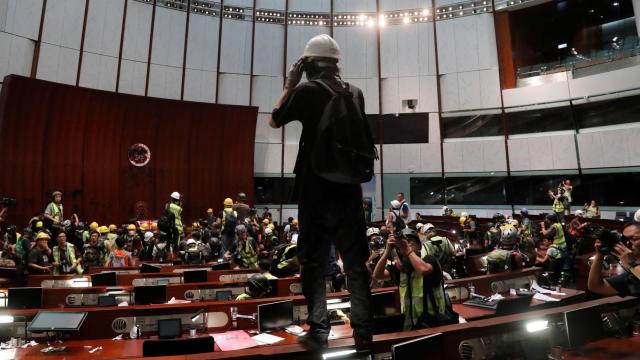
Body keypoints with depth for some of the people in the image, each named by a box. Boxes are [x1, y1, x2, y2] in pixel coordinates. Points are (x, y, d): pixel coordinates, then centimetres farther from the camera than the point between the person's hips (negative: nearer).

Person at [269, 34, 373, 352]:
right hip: (349, 187, 4)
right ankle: (363, 332, 14)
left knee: (314, 262, 6)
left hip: (316, 188, -4)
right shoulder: (355, 93, 9)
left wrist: (289, 85, 15)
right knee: (356, 262, 8)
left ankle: (318, 332, 10)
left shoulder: (307, 91, -5)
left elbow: (274, 122, 8)